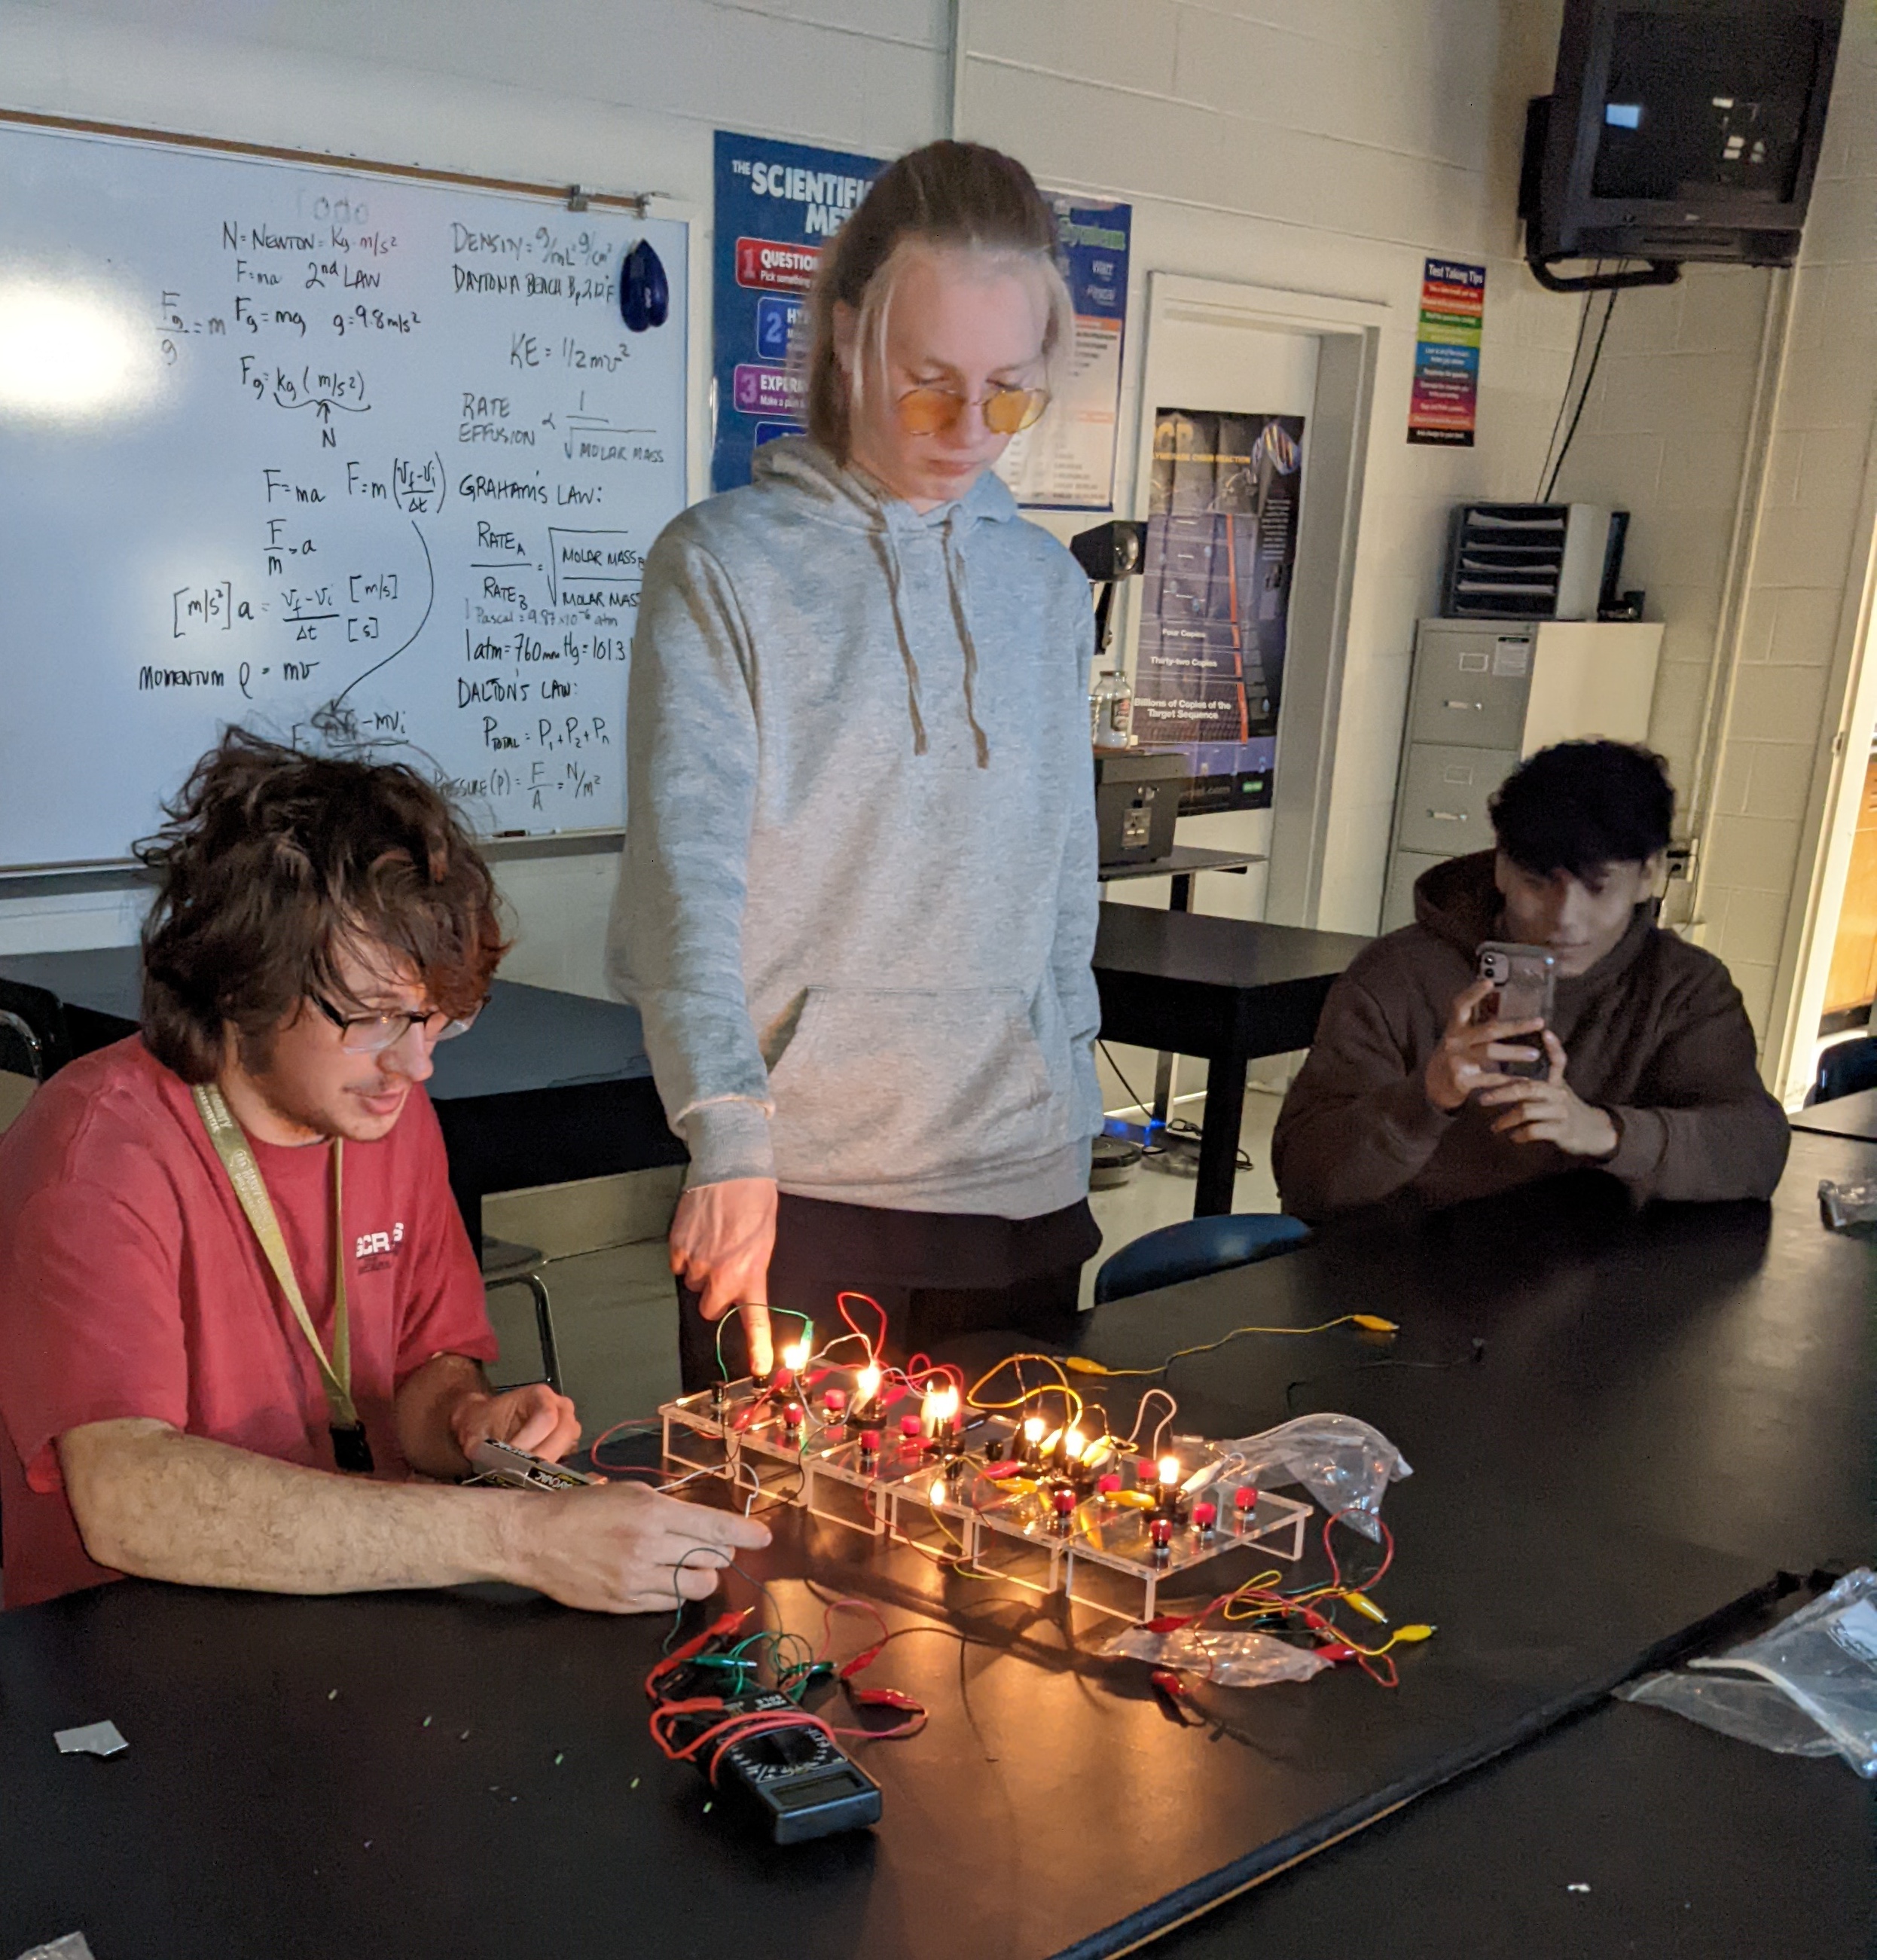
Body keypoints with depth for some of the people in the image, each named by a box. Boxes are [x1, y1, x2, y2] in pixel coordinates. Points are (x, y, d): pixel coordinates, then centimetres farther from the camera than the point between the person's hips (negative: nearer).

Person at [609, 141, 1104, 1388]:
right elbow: (686, 871, -14)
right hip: (793, 1186, -4)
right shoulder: (724, 564, -4)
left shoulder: (1047, 584, 10)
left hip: (1020, 1183, 4)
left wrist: (1073, 1114, 15)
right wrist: (731, 1131, -27)